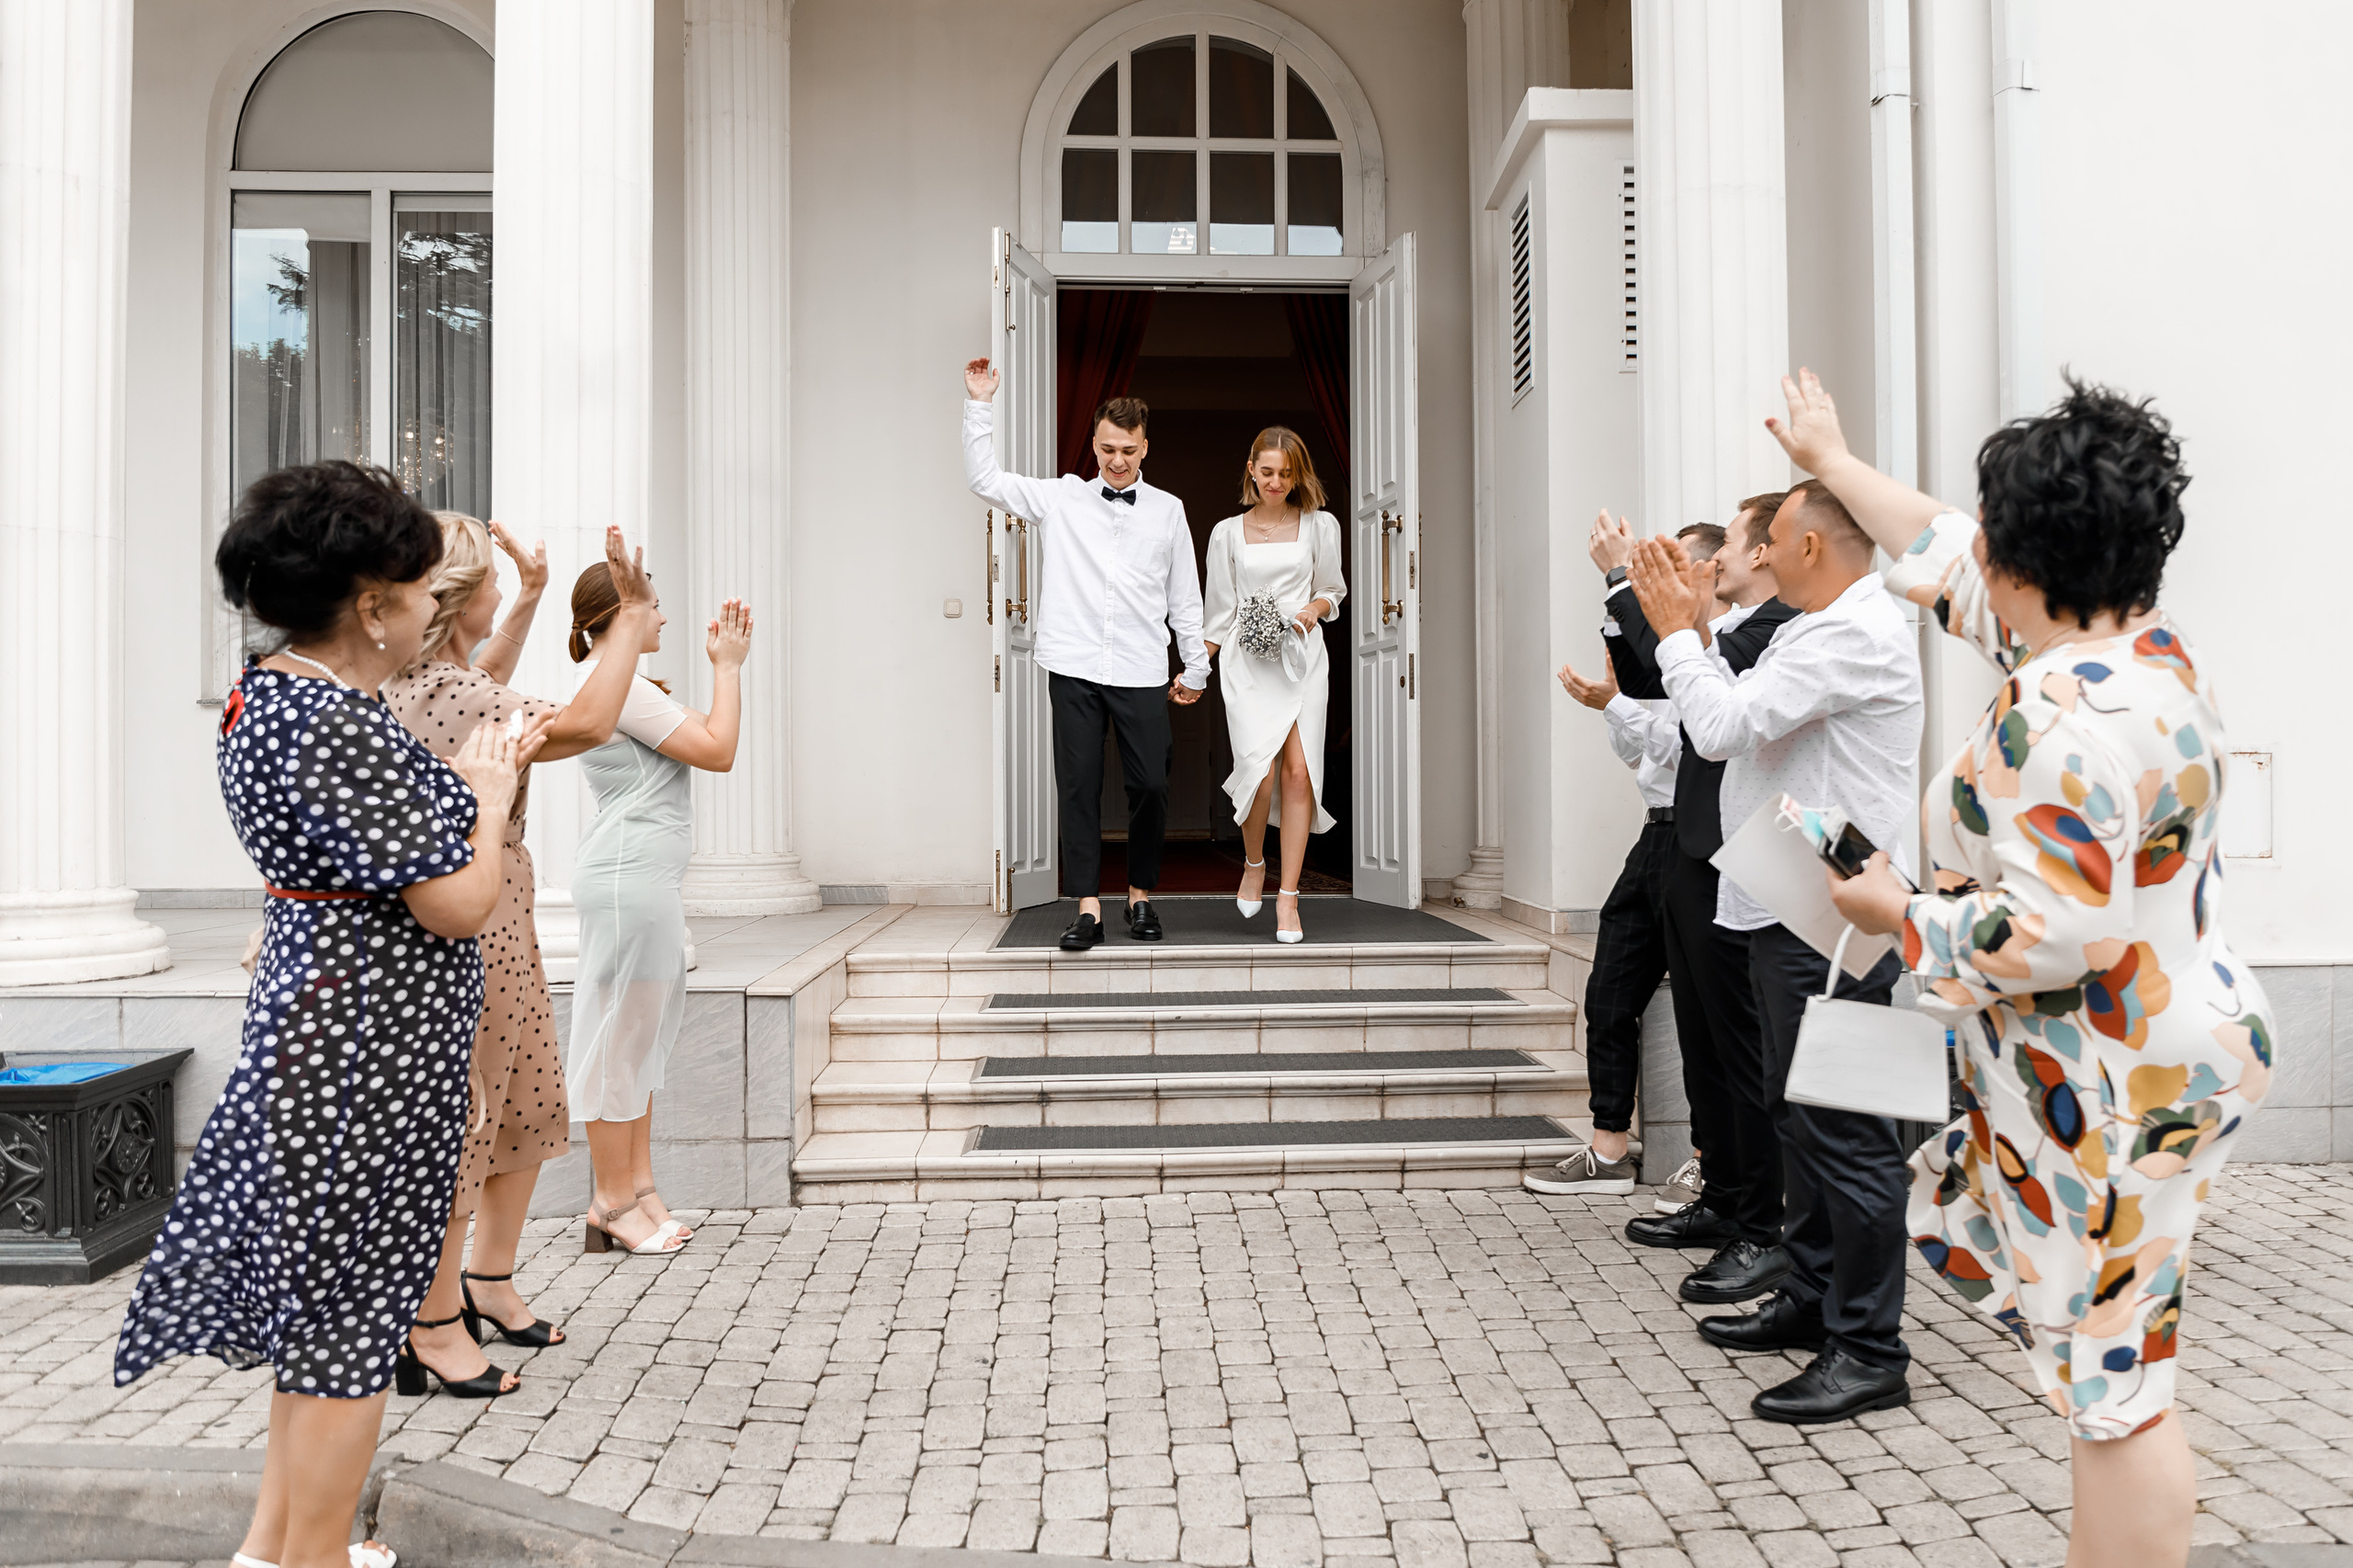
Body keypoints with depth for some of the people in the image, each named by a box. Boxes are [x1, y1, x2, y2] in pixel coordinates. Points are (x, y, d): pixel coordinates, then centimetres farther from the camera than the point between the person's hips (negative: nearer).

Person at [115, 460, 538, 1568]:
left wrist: (466, 775, 14)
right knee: (349, 1321, 3)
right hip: (364, 1054, -11)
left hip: (315, 1034, 11)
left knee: (319, 1304, 21)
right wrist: (490, 795, -6)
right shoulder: (336, 727, -24)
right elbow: (458, 905, -21)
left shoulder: (269, 695, 8)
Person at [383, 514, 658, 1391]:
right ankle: (435, 1321, 16)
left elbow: (489, 686, 31)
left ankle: (489, 1278, 33)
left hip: (498, 918, 10)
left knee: (528, 1103, 18)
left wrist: (529, 600, 28)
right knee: (459, 1118, 1)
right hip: (466, 928, -10)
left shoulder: (420, 682, 7)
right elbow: (584, 725, -32)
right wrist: (632, 618, -22)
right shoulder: (444, 695, -24)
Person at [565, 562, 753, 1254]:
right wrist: (728, 667, -5)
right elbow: (718, 750, -15)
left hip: (641, 878, 11)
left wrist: (725, 664, 16)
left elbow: (704, 736, 22)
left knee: (641, 1031, 14)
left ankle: (637, 1185, 21)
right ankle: (613, 1200, 7)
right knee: (623, 1031, -3)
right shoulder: (617, 686, -15)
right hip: (630, 878, -11)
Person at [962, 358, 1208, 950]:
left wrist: (1196, 668, 14)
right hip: (1074, 669, 0)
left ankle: (1141, 896, 18)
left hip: (1142, 674, 1)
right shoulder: (1060, 498, 9)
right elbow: (985, 479, 7)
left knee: (1150, 786, 0)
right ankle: (1088, 908, 4)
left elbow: (1184, 598, 14)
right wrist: (980, 405, -1)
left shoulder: (1167, 510, 10)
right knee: (1079, 787, -1)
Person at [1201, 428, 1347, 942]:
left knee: (1299, 772, -9)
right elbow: (1221, 611, 12)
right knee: (1261, 772, -15)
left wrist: (1314, 609, -5)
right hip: (1248, 662, -1)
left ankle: (1288, 895, -1)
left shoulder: (1320, 526, 9)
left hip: (1303, 658, 1)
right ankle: (1254, 864, 16)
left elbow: (1332, 590, 17)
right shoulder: (1228, 533, 9)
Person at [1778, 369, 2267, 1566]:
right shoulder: (2148, 646, 4)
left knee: (2109, 1371, 1)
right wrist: (1830, 460, 27)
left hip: (2111, 1088, -11)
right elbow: (1944, 559, 17)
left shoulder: (2062, 717, -27)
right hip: (2164, 1052, 11)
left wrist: (1900, 915, -14)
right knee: (1965, 1224, 25)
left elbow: (2053, 933, -30)